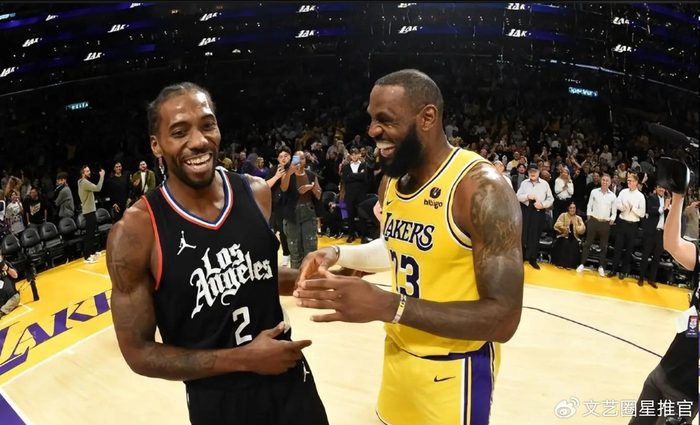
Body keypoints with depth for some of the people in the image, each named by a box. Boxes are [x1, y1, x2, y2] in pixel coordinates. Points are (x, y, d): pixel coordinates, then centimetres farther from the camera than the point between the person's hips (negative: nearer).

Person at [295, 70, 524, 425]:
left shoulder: (480, 186, -25)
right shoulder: (391, 182, -1)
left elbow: (503, 318, -27)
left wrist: (388, 306, -34)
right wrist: (339, 254, -3)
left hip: (452, 370, -7)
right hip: (398, 354, 7)